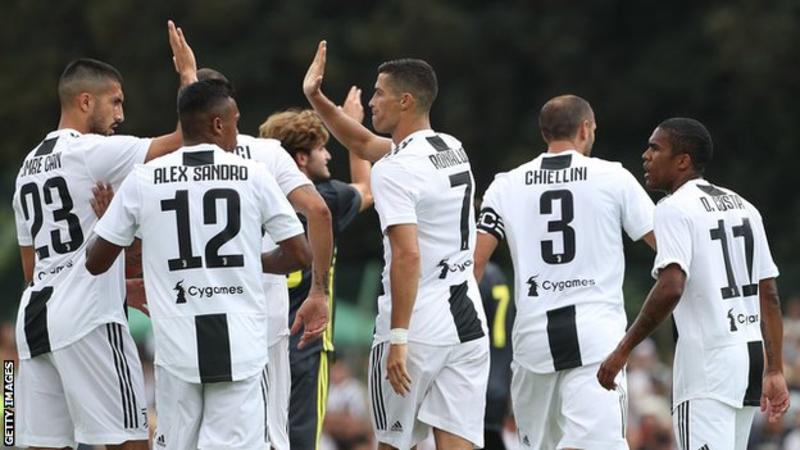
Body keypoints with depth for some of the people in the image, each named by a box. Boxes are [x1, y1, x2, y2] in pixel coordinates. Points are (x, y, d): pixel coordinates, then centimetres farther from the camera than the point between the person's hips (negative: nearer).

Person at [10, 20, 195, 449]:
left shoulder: (28, 167, 19)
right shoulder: (93, 151, -7)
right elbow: (188, 138, -13)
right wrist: (188, 72, 2)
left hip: (34, 315, 8)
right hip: (87, 318, -8)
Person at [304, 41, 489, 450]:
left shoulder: (394, 170, -13)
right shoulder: (454, 150, 13)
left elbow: (408, 256, -22)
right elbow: (364, 144, 28)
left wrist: (398, 336, -22)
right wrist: (316, 99, 25)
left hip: (417, 328, -7)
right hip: (468, 324, 7)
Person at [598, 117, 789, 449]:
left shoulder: (674, 209, -8)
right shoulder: (742, 206, 16)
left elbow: (670, 288, -21)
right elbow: (769, 294, 15)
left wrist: (623, 351, -16)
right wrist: (774, 371, 17)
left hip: (707, 360, -8)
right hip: (751, 355, 8)